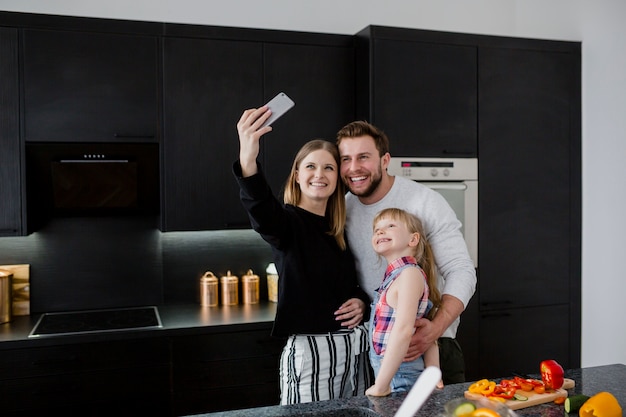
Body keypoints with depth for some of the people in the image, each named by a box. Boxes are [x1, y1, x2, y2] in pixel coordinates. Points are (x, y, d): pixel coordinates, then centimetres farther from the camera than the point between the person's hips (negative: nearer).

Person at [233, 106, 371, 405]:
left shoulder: (342, 230, 9)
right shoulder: (288, 222, -9)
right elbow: (261, 211, -34)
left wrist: (361, 302, -3)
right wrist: (248, 160, -52)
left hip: (353, 348, 6)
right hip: (308, 351, -6)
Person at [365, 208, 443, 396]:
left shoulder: (410, 273, -14)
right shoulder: (394, 276, 11)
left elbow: (403, 329, -25)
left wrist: (381, 386, -23)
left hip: (400, 380, -7)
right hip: (389, 376, 8)